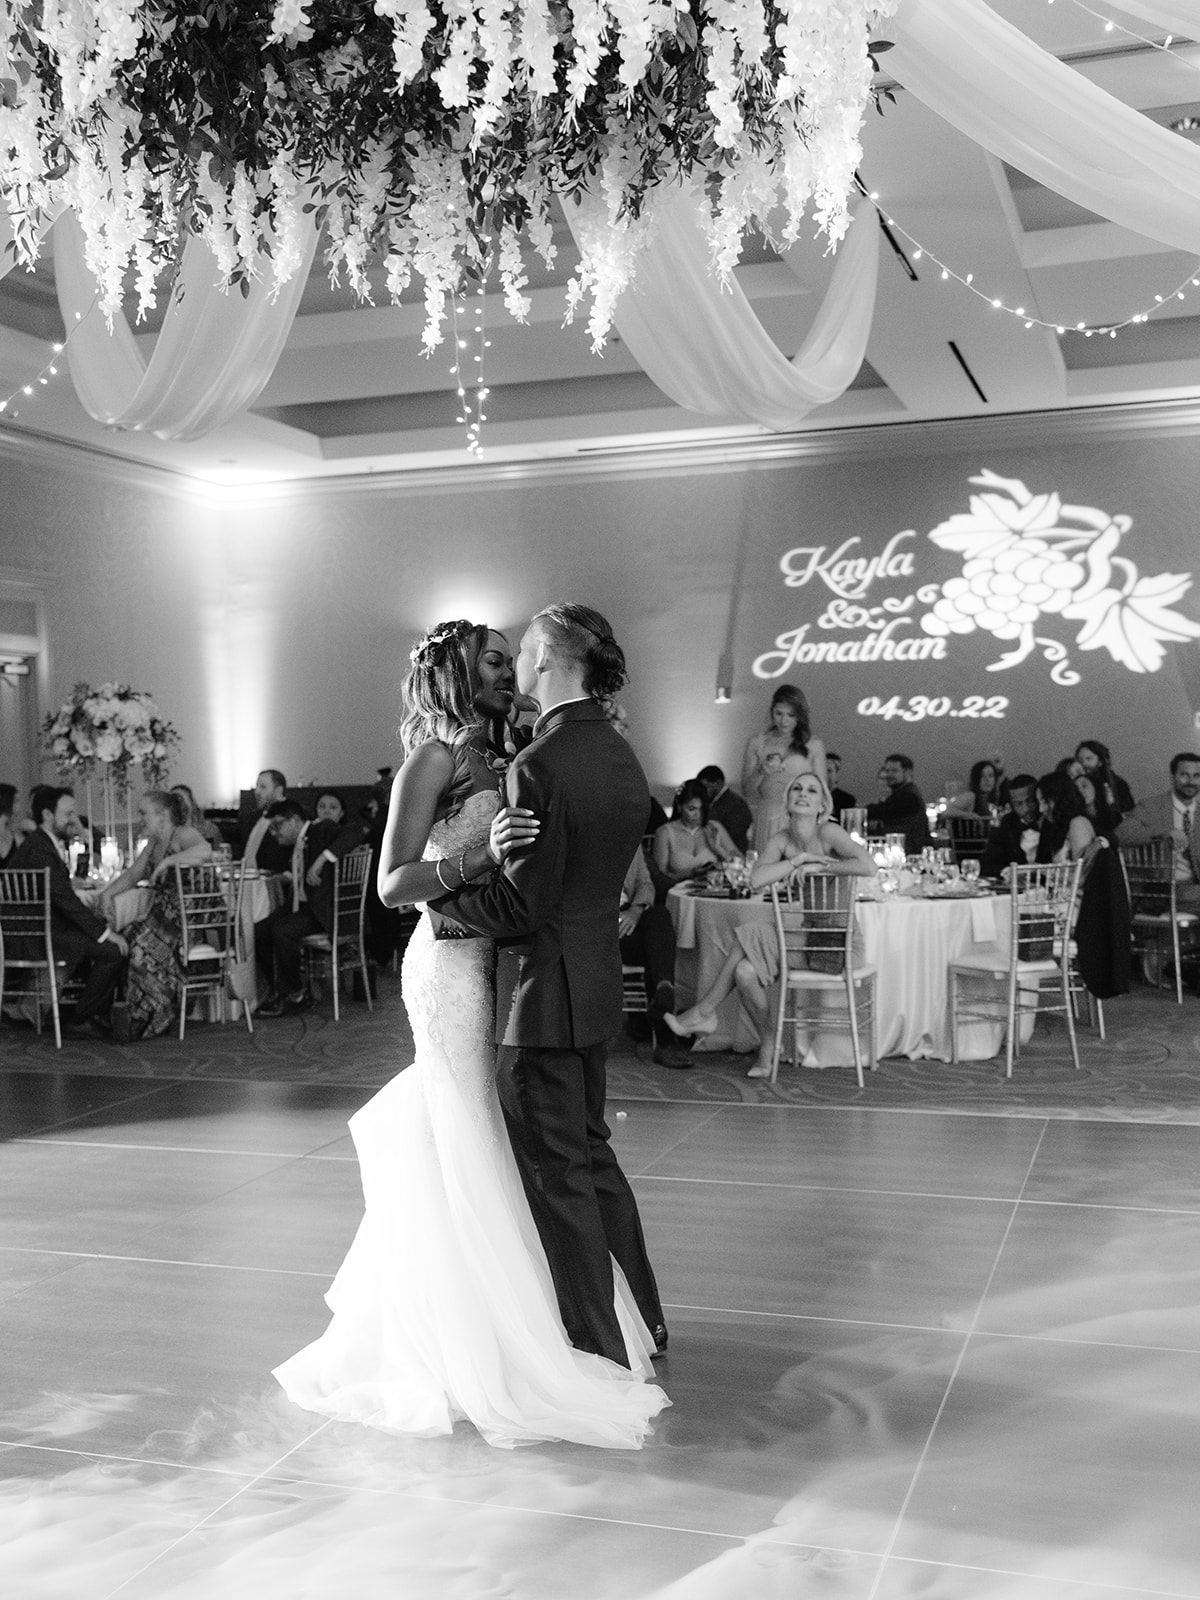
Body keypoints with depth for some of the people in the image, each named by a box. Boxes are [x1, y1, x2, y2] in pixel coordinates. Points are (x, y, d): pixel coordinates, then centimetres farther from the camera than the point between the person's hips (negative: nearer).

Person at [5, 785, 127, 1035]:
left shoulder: (50, 845, 16)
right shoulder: (38, 849, -18)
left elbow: (65, 899, 15)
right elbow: (65, 899, -22)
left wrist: (104, 927, 5)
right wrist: (104, 932, -18)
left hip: (49, 925, 11)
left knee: (117, 942, 12)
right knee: (113, 950, -18)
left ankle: (100, 1014, 15)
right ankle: (76, 1020, -5)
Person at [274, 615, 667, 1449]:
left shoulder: (494, 758, 13)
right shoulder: (434, 756, -10)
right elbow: (393, 883, -16)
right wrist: (481, 853, -28)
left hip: (495, 963, 8)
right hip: (452, 967, -8)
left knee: (451, 1159, 15)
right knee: (467, 1159, -1)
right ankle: (477, 1357, 10)